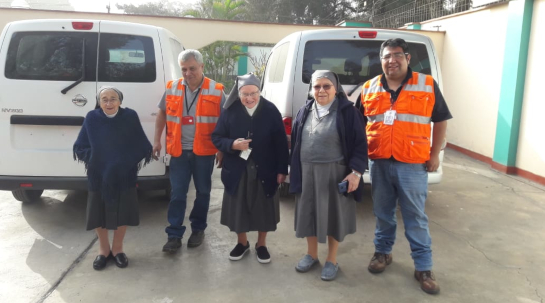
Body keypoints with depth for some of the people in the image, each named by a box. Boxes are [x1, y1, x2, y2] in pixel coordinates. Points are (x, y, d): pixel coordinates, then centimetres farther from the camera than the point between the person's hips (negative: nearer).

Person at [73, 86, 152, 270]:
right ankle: (103, 249, 30)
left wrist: (134, 161, -6)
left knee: (122, 213, 9)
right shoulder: (92, 118, -5)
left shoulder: (130, 117, -8)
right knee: (99, 214, 10)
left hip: (124, 175, -1)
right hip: (98, 175, 1)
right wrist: (92, 159, -7)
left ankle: (117, 248, 29)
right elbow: (80, 147, 4)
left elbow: (142, 146, 0)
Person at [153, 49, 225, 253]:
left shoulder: (216, 91, -6)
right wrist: (157, 141, 8)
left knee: (203, 192, 11)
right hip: (179, 151, 2)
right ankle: (174, 235, 10)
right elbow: (162, 114, 12)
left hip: (204, 151, -1)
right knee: (177, 194, 2)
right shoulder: (172, 89, 1)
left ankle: (198, 229, 28)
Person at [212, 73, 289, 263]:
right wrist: (232, 144, -21)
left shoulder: (271, 111, -8)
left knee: (263, 209, 12)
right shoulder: (230, 111, -7)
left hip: (264, 171, 0)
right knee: (238, 209, 12)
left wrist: (282, 170, -5)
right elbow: (216, 137, -1)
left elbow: (281, 143, -4)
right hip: (237, 171, 1)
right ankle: (242, 243, 36)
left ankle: (261, 245, 33)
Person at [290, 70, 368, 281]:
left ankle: (331, 260, 25)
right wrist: (293, 168, 10)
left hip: (335, 173, -4)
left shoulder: (348, 111, -9)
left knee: (333, 215, 8)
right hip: (307, 173, 5)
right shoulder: (305, 111, 6)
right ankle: (311, 254, 33)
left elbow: (360, 144, -9)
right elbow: (295, 141, 12)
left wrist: (356, 171, -16)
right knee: (309, 213, 13)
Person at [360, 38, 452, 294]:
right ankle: (383, 252, 34)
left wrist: (434, 154, 0)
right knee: (383, 213, 15)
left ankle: (423, 267, 17)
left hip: (413, 164, -2)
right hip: (378, 162, 3)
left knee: (415, 217, 5)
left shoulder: (427, 85, -1)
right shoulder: (369, 88, 6)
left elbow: (440, 121, 5)